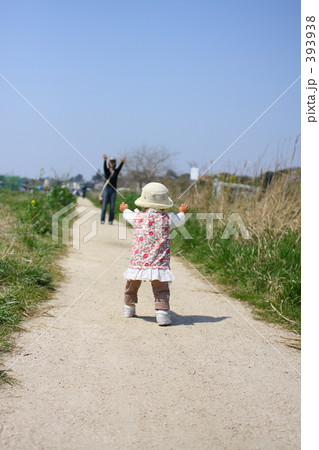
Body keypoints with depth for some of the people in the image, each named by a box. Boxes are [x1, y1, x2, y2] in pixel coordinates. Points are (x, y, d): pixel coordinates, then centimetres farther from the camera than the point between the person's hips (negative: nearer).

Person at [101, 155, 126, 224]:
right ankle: (102, 220, 1)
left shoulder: (116, 171, 10)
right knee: (104, 205, -3)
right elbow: (104, 167, -16)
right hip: (106, 188, -2)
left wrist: (122, 162, -31)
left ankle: (110, 220, 3)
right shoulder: (107, 170, 5)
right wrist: (105, 160, -38)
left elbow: (120, 168, -11)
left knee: (112, 206, 0)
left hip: (113, 190, 2)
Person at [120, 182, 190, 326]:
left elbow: (128, 215, 27)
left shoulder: (138, 217, 4)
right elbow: (180, 220, 21)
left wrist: (125, 209, 50)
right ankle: (162, 311, -15)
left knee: (132, 286, 22)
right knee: (161, 289, 0)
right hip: (159, 264, -2)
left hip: (137, 262, 2)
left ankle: (129, 308, 38)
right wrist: (182, 212, 43)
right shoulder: (167, 218, 0)